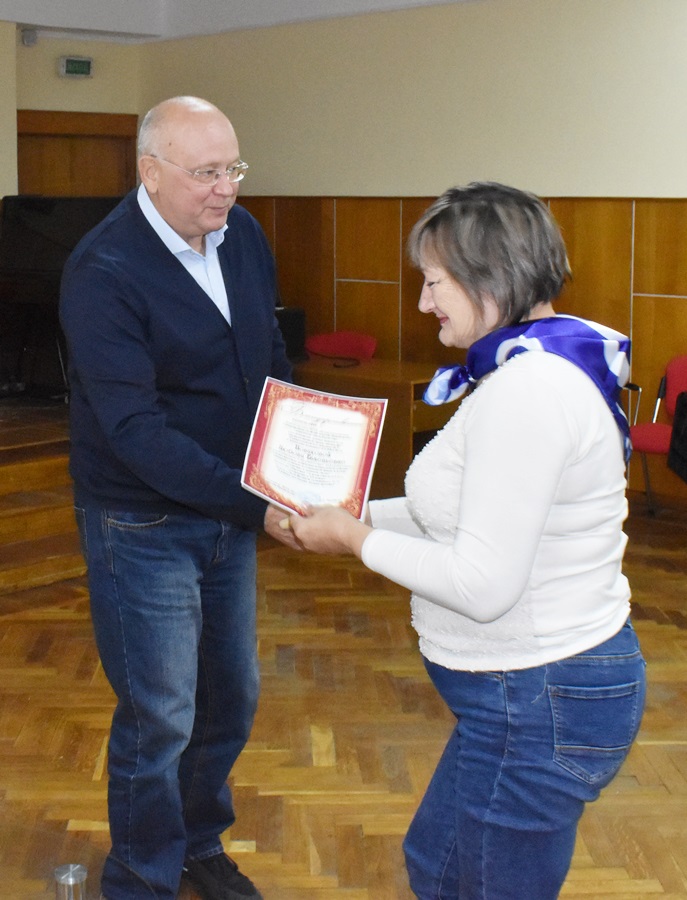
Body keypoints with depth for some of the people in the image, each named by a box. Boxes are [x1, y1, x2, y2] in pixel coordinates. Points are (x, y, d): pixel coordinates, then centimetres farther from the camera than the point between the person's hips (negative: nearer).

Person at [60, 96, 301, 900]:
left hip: (229, 511, 7)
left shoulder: (241, 236, -1)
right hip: (145, 525, -7)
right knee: (160, 718, 4)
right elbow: (135, 429, -28)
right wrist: (253, 504, -32)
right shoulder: (102, 273, -22)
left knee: (232, 698, 19)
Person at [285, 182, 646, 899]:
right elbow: (482, 513, 14)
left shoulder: (527, 391, -25)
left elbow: (482, 584, -26)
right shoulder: (541, 367, 8)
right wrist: (355, 515, 9)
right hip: (544, 686, 10)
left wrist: (356, 541, -13)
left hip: (536, 706, -10)